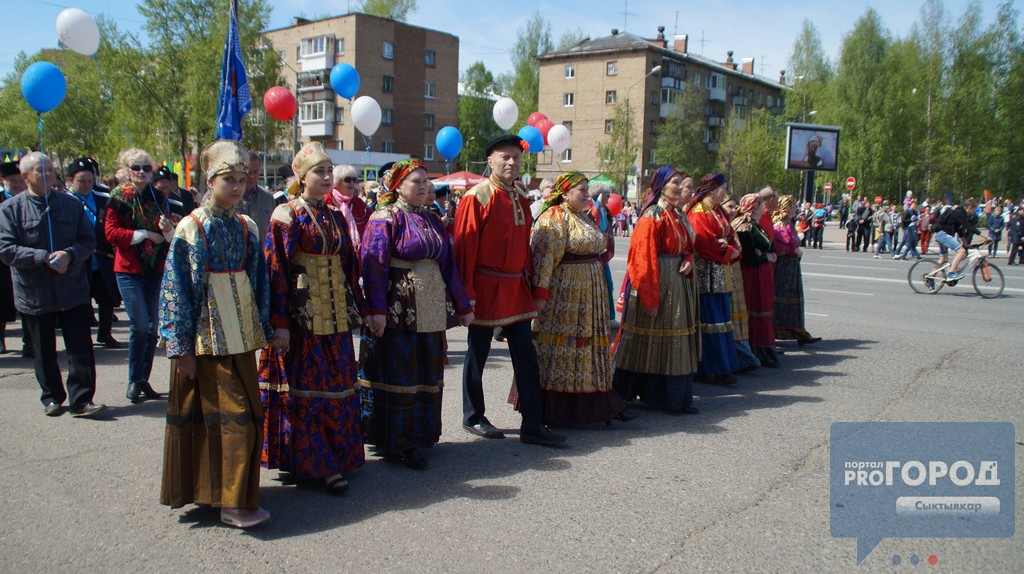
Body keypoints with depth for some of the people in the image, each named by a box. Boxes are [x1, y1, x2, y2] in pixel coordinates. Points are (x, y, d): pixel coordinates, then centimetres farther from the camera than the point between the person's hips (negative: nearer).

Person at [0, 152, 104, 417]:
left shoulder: (71, 204, 5)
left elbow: (88, 240, 5)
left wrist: (69, 254, -15)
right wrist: (45, 257, -19)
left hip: (73, 291, 1)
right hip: (35, 293, -1)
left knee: (81, 348, -3)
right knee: (43, 351, 12)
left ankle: (81, 400, 4)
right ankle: (52, 397, 27)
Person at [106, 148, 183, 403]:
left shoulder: (160, 198, 8)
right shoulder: (119, 197, -1)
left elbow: (172, 238, 9)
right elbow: (112, 233, -7)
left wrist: (168, 231, -13)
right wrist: (145, 235, -13)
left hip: (155, 270, 4)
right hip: (129, 269, -4)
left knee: (152, 326, 5)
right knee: (140, 324, -11)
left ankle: (143, 380, 17)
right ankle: (133, 381, 4)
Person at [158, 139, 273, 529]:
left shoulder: (247, 226, 8)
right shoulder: (192, 227, -7)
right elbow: (176, 288, -8)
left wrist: (262, 327, 11)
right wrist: (181, 345, -11)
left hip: (240, 336, 6)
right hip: (207, 335, -6)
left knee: (245, 416, 9)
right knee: (234, 415, -8)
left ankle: (219, 491, 25)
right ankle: (232, 502, 2)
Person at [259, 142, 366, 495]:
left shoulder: (336, 217, 13)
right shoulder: (287, 215, -5)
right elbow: (277, 270, -11)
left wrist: (358, 308, 15)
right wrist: (280, 324, -17)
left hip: (335, 314, 6)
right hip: (302, 316, -6)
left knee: (338, 386, 9)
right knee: (305, 387, -1)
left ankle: (337, 458, 20)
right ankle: (312, 464, 7)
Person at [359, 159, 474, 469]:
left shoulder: (432, 220, 15)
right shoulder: (385, 218, -5)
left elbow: (448, 265, 17)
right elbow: (373, 266, -13)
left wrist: (462, 306, 16)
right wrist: (376, 310, -22)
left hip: (431, 311, 7)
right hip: (397, 312, -7)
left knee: (427, 374, 11)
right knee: (397, 373, -1)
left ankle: (420, 436, 23)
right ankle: (396, 443, 10)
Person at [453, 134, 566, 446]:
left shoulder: (521, 197, 10)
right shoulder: (477, 197, -11)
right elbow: (464, 248, -13)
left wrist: (527, 275, 13)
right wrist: (466, 292, -15)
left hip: (515, 287, 7)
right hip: (486, 288, -7)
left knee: (526, 356, 6)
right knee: (478, 354, 7)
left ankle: (532, 425, 13)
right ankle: (473, 417, 24)